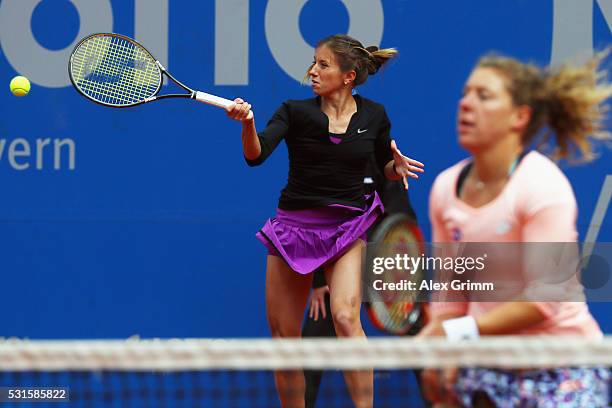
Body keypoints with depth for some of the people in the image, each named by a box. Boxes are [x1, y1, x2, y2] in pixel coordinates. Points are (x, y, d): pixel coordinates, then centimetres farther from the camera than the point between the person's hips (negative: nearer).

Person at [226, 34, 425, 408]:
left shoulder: (373, 116, 1)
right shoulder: (295, 112, -5)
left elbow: (385, 169, 16)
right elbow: (256, 155, -20)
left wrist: (397, 166, -7)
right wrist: (247, 123, -40)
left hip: (346, 229, -1)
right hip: (294, 224, 1)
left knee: (346, 317, -23)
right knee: (283, 334, 2)